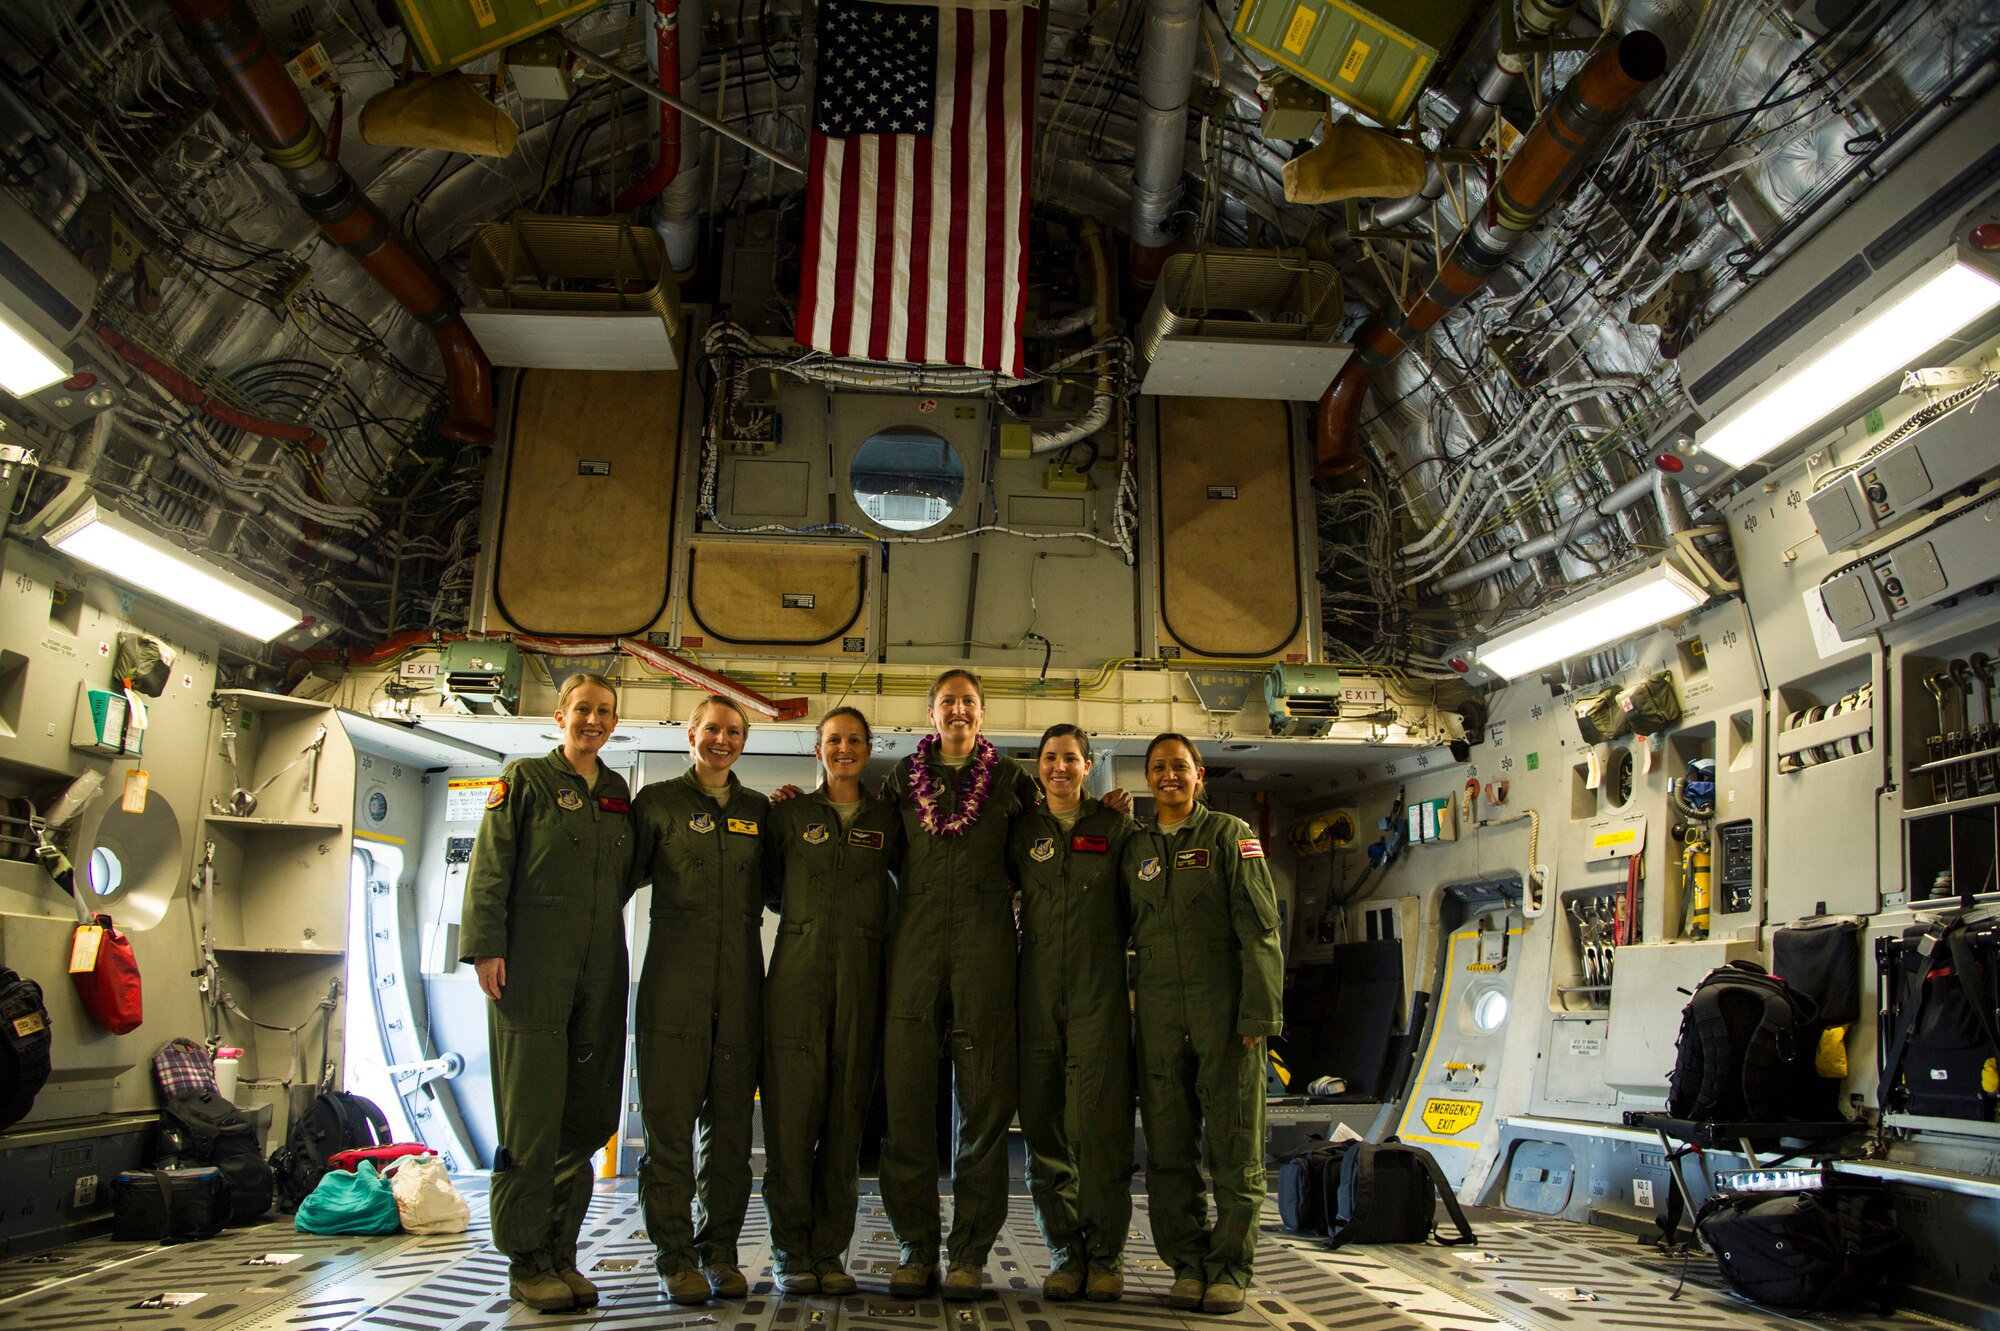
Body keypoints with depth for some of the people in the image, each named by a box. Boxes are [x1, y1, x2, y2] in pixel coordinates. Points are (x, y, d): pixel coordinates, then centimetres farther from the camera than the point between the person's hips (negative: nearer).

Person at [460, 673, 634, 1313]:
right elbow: (489, 868, -4)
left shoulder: (618, 792, 17)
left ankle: (561, 1254, 15)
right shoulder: (525, 779, 3)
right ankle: (527, 1261, 5)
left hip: (599, 971, 5)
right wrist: (485, 947, -12)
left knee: (587, 1114, 5)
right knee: (531, 1114, -4)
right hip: (532, 967, -5)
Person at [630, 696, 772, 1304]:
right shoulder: (658, 801, 7)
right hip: (675, 974, -3)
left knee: (731, 1117, 5)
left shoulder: (758, 811, 16)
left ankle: (720, 1249, 14)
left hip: (740, 979, 3)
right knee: (670, 1114, -3)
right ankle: (675, 1254, 6)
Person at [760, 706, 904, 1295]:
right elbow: (769, 884, 18)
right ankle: (791, 1251, 5)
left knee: (847, 1112, 2)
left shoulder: (886, 821, 12)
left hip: (862, 976, 1)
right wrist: (801, 914, 7)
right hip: (797, 973, -1)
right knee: (793, 1109, -5)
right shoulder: (790, 814, 10)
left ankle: (830, 1250, 10)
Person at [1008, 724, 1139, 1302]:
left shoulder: (1116, 828, 7)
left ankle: (1105, 1254, 3)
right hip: (1038, 991, 3)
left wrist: (1108, 938, 4)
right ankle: (1065, 1252, 13)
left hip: (1099, 990, -2)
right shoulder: (1021, 831, 11)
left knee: (1098, 1122, -8)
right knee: (1044, 1124, 3)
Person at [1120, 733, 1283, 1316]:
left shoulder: (1230, 836, 2)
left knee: (1235, 1140, -1)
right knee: (1168, 1143, 5)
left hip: (1223, 1003, -3)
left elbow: (1259, 929, -4)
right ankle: (1187, 1263, 15)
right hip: (1158, 1009, 3)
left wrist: (1258, 1011, -11)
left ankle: (1229, 1265, 9)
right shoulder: (1134, 848, 13)